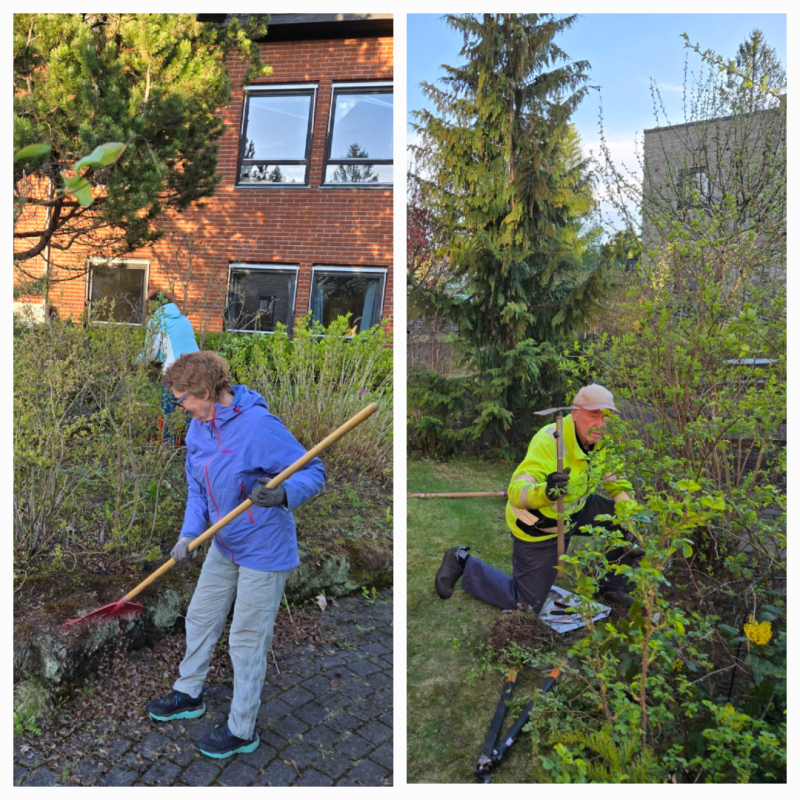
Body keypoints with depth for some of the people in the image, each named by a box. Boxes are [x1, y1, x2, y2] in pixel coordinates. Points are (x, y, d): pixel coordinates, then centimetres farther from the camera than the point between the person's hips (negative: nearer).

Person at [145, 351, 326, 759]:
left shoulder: (258, 426, -27)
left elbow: (313, 472, -25)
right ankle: (189, 694, 51)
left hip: (263, 550, -8)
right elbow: (197, 488, 8)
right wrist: (189, 534, -5)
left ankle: (242, 731, 31)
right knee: (200, 617, 25)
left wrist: (282, 495, -44)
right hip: (223, 546, 8)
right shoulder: (198, 427, -1)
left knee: (247, 640, 7)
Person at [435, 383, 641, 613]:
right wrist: (545, 491, -63)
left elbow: (615, 479, 4)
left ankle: (612, 585, 17)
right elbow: (516, 491, -42)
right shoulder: (550, 441, -33)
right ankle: (462, 561, 16)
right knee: (525, 604, 1)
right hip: (539, 528, -7)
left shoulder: (599, 440, -8)